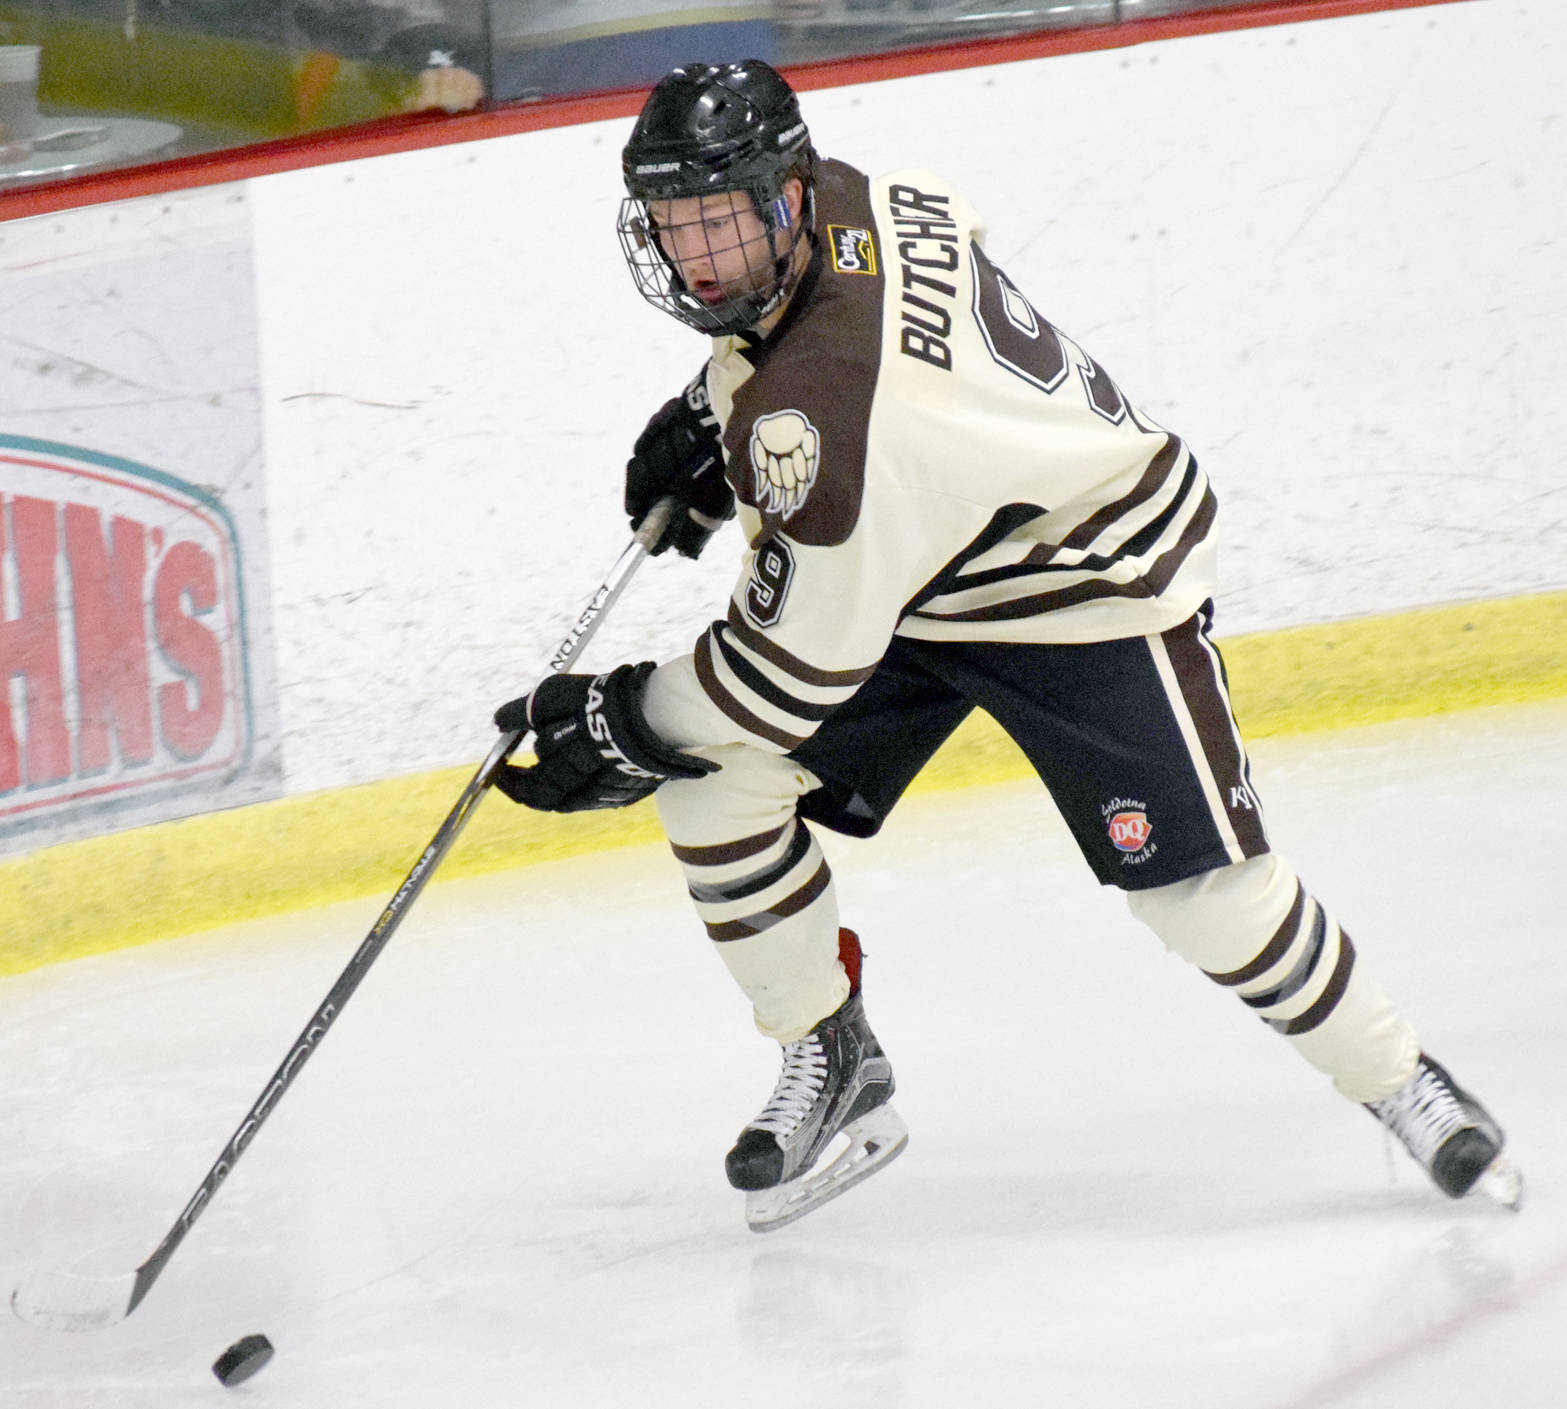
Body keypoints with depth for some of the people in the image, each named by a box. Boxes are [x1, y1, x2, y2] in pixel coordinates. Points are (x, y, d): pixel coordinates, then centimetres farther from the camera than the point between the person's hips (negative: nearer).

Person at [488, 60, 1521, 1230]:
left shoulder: (831, 415, -39)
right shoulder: (834, 204, -15)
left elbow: (802, 661, -31)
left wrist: (625, 727, -19)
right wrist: (711, 415, 9)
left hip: (1083, 580, -9)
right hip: (896, 569, 9)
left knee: (1199, 887, -12)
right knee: (712, 782, -6)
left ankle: (1401, 1084, 12)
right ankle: (835, 1069, 9)